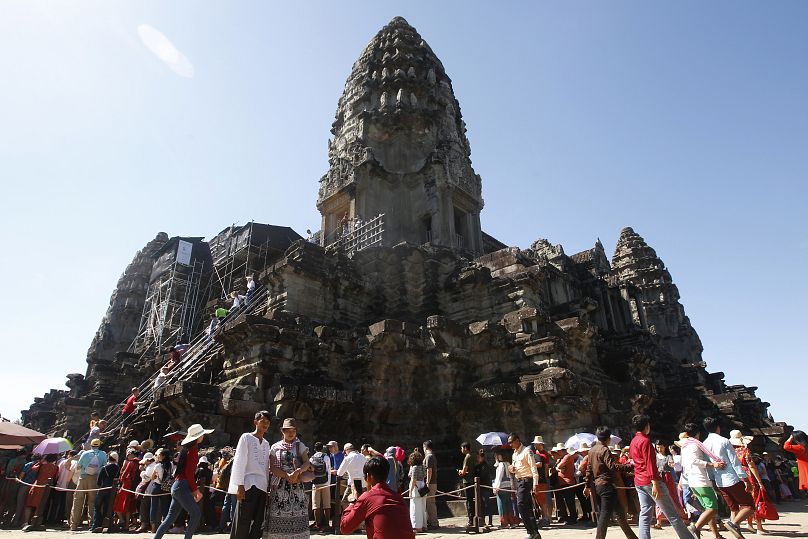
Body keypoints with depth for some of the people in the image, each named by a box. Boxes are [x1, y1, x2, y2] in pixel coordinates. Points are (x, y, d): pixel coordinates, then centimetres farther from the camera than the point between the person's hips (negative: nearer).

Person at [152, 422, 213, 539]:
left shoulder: (187, 448, 15)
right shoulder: (193, 450, -12)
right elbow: (189, 473, -17)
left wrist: (194, 490, 17)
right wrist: (195, 490, -9)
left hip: (177, 486, 9)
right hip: (182, 486, -9)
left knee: (171, 516, 14)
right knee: (196, 513, -6)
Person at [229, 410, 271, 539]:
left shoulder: (266, 443, 17)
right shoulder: (246, 437, 0)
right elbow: (239, 462, -6)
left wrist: (268, 485, 10)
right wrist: (240, 485, -13)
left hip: (262, 486, 6)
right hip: (248, 484, -6)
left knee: (258, 522, 5)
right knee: (242, 522, -6)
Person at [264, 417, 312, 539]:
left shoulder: (300, 446, 9)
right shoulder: (275, 447, 8)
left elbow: (307, 463, 0)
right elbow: (272, 468, 0)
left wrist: (297, 471, -21)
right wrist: (287, 476, -13)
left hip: (297, 486, 0)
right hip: (279, 485, 0)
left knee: (297, 515, -5)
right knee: (279, 515, -7)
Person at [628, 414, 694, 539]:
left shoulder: (633, 441, 15)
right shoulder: (645, 440, -12)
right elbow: (649, 463, -18)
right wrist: (655, 484, -20)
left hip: (638, 482, 8)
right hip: (650, 481, -8)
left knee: (645, 514, 6)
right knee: (672, 514, 1)